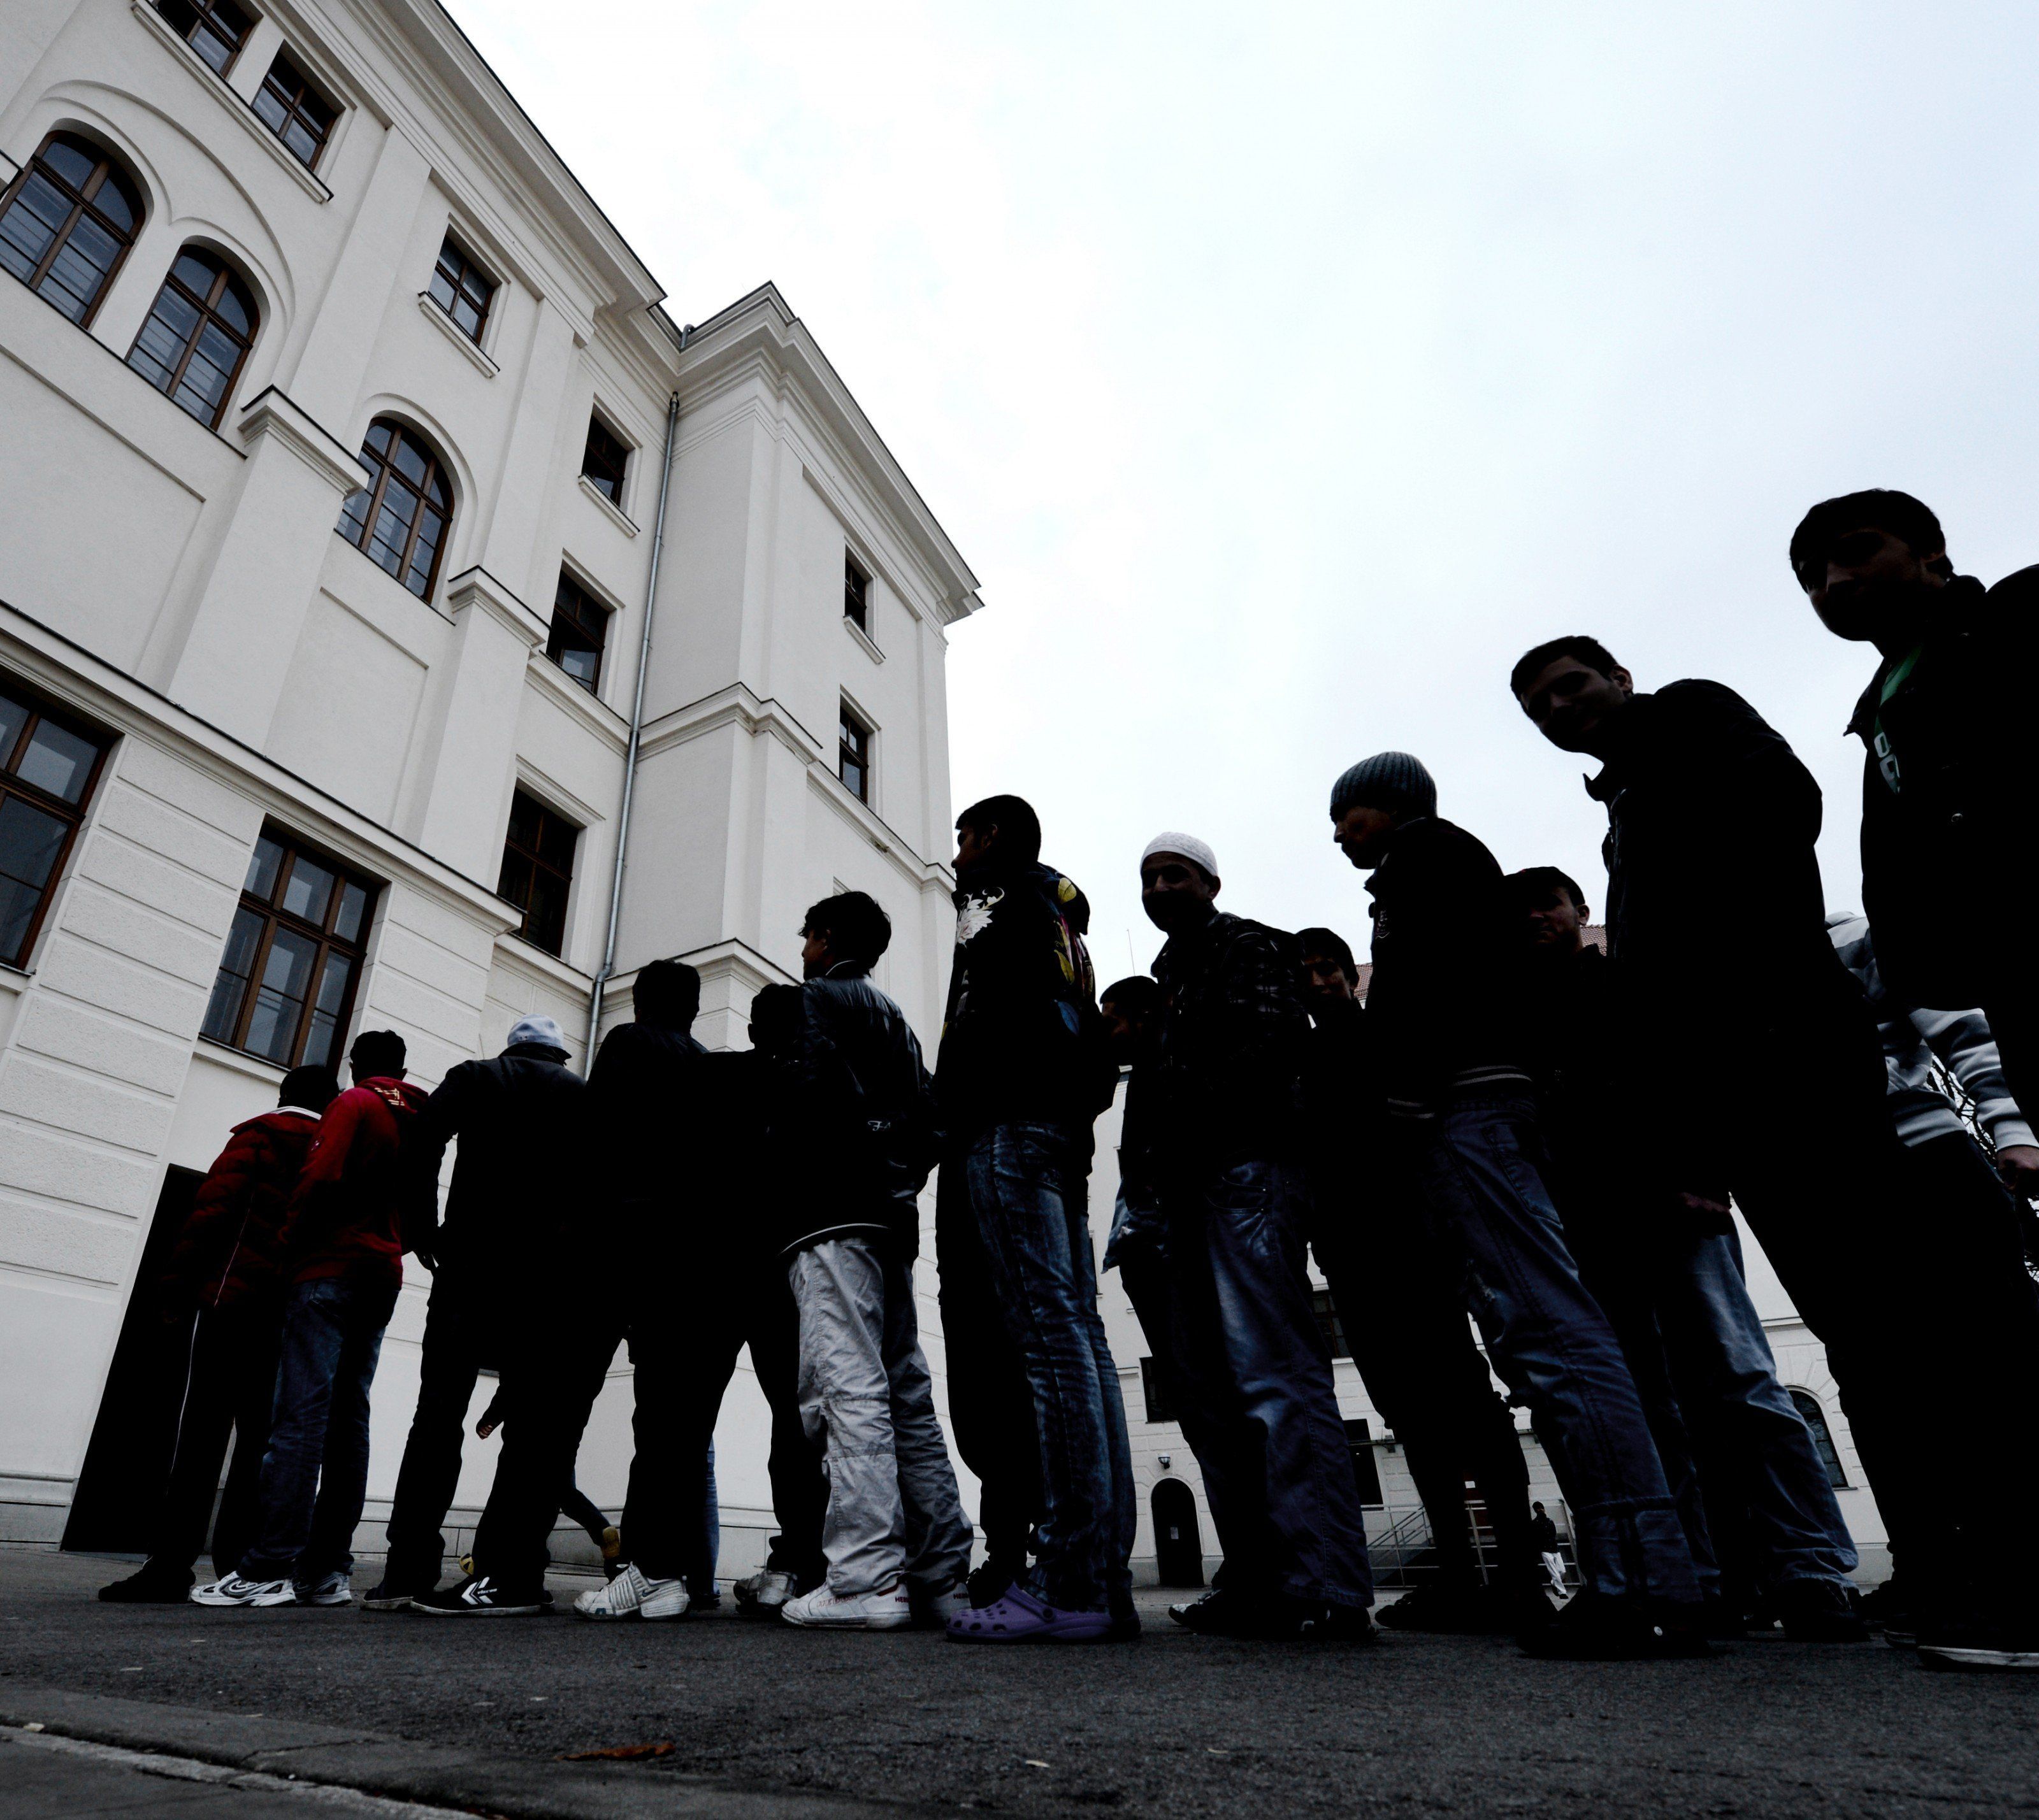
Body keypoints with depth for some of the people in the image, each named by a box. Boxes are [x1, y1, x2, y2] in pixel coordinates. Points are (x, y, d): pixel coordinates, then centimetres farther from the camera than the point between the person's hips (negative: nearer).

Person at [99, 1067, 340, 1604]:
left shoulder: (259, 1137, 6)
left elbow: (215, 1206, -6)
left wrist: (180, 1282, -4)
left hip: (234, 1299, -4)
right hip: (294, 1315, 4)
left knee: (202, 1432, -3)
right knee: (261, 1437, 7)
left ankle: (171, 1564, -6)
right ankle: (240, 1562, 5)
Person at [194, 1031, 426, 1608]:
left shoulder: (353, 1104, 0)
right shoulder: (420, 1123, 18)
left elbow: (322, 1176, -14)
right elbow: (419, 1216, 16)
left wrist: (290, 1242, -4)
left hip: (331, 1267, -6)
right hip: (383, 1278, 7)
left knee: (301, 1412, -10)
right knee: (349, 1418, 4)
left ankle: (270, 1568, -14)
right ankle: (327, 1569, 3)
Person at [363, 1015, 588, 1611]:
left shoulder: (474, 1077, 13)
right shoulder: (582, 1095, 14)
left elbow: (423, 1141, -3)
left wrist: (424, 1228, 3)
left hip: (473, 1257, -1)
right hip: (548, 1270, 1)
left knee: (440, 1408, 1)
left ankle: (411, 1568, -5)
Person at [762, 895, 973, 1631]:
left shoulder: (803, 1000, 3)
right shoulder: (896, 1019, 25)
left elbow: (803, 1095, -12)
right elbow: (926, 1116, 19)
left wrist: (778, 1190, 0)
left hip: (830, 1216, -8)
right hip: (893, 1217, 8)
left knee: (848, 1388, -12)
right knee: (906, 1394, 7)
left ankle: (867, 1576, -14)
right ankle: (941, 1575, 9)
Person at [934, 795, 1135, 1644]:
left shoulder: (1007, 893, 6)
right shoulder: (1062, 911, 32)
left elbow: (990, 1012, -11)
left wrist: (958, 1107, -7)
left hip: (1007, 1123, -9)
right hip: (1063, 1129, 9)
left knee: (1046, 1329, -15)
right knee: (1075, 1332, 2)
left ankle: (1069, 1580, -15)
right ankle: (1103, 1574, 3)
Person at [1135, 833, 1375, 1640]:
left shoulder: (1250, 948, 4)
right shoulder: (1169, 977, 27)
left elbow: (1263, 1052, -11)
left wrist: (1175, 1144, -14)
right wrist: (1158, 1166, 9)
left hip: (1247, 1172, -9)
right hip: (1191, 1194, 9)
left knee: (1275, 1374, -14)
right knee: (1213, 1392, 7)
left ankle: (1328, 1587, -10)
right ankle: (1257, 1580, 14)